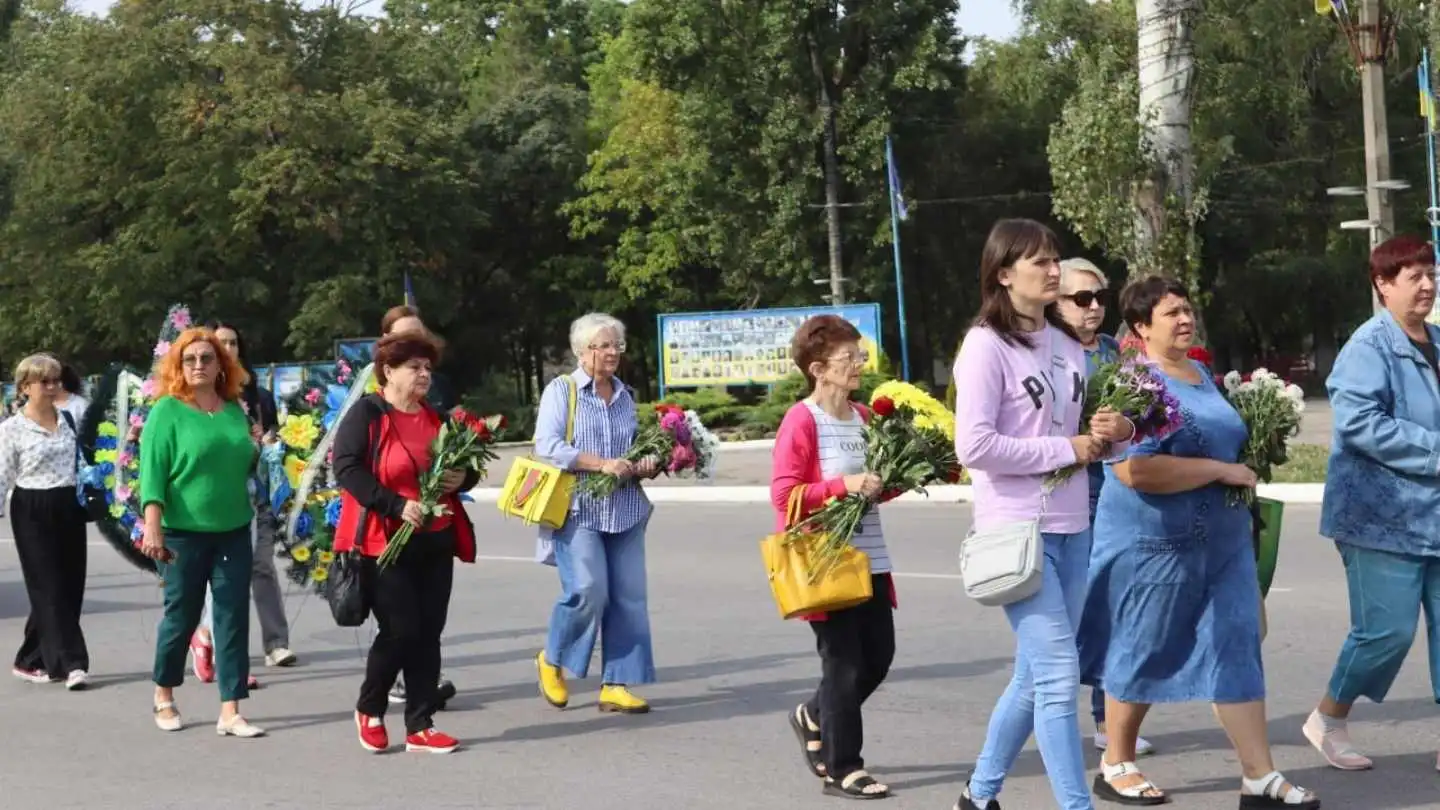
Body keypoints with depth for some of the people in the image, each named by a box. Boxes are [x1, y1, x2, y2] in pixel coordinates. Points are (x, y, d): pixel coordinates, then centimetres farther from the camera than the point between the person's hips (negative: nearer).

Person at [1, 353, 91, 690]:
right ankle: (70, 662, -7)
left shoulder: (69, 420, 9)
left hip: (69, 509, 5)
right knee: (50, 588, -7)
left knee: (70, 587, 4)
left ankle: (32, 660, 17)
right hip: (33, 513, -5)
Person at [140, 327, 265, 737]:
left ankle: (230, 711, 3)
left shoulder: (235, 410, 9)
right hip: (184, 533, -4)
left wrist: (257, 453, 1)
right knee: (181, 616, 6)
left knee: (234, 618, 0)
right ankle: (164, 697, 28)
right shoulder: (167, 411, -6)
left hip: (234, 531, 4)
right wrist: (152, 527, -20)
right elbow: (152, 471, -12)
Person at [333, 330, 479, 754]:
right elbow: (347, 469, -17)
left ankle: (420, 727, 12)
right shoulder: (365, 413, -6)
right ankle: (369, 709, 16)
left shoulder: (437, 417, 14)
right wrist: (398, 505, -25)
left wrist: (463, 477, -2)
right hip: (384, 540, -6)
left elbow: (467, 466, 23)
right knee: (400, 630, -7)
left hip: (435, 541, 6)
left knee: (428, 633, 5)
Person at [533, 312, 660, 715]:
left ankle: (615, 685, 6)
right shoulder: (561, 390, 0)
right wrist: (602, 463, -20)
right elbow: (548, 446, -12)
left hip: (625, 511, 6)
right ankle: (552, 660, 11)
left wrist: (646, 465, 3)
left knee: (629, 597, -1)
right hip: (578, 509, -6)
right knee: (588, 590, -16)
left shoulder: (625, 396, 17)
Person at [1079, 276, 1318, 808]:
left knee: (1237, 648, 4)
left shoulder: (1202, 373, 12)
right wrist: (1223, 470, -21)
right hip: (1155, 541, -7)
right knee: (1144, 651, 5)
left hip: (1222, 537, 8)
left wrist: (1249, 466, 9)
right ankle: (1116, 766, 23)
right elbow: (1135, 469, -28)